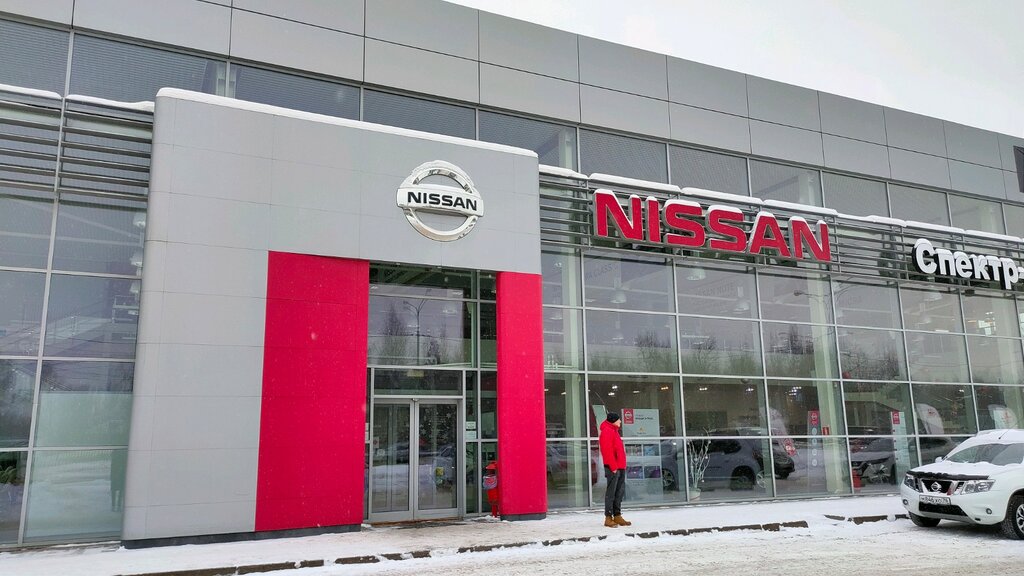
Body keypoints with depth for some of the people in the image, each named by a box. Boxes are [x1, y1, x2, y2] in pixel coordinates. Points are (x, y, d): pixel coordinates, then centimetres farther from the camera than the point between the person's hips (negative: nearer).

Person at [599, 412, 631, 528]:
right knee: (611, 492, -6)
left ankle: (617, 516, 17)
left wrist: (622, 466, 17)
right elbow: (607, 450, -18)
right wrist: (613, 467, -20)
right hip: (613, 468, -10)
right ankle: (608, 517, -3)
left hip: (620, 467, 10)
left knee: (620, 492, 11)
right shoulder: (607, 431, -11)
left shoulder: (614, 431, 21)